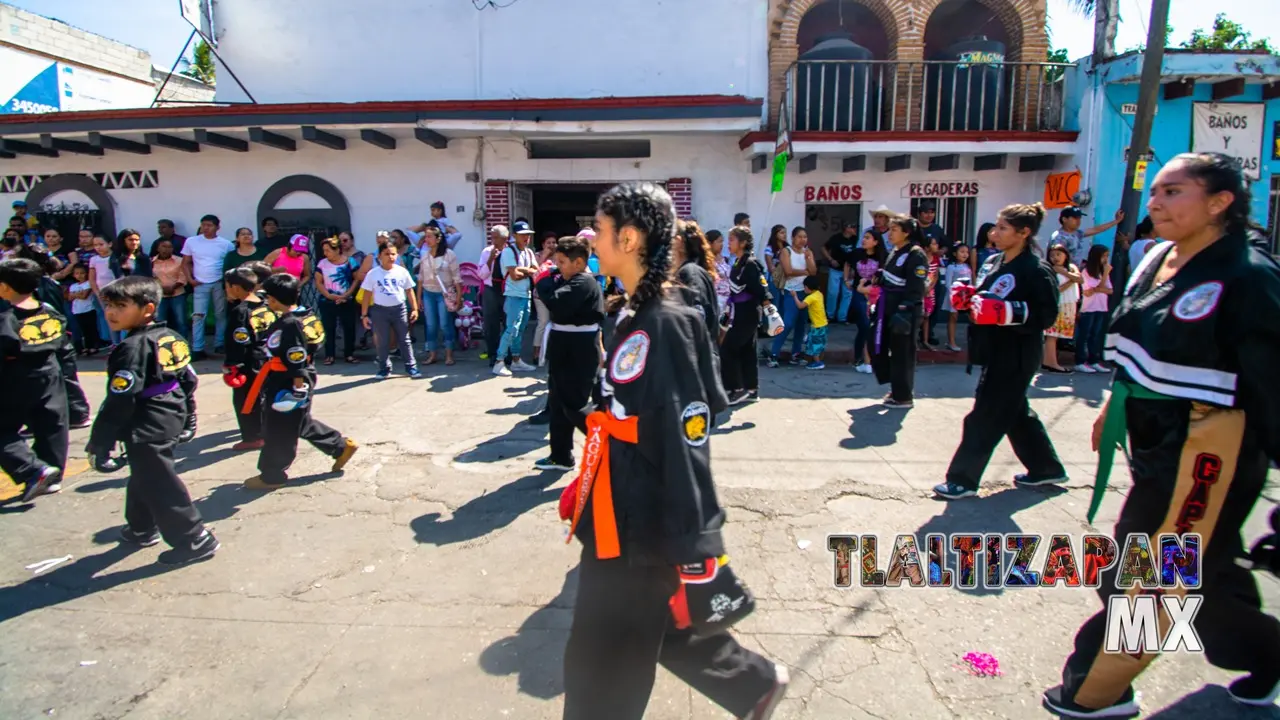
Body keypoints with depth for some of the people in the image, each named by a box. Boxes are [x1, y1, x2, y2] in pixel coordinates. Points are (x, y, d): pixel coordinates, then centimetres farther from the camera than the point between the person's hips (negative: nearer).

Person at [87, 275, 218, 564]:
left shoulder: (132, 348, -20)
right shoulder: (170, 337, 6)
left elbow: (119, 402, -22)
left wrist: (99, 441, -16)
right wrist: (187, 418, 24)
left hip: (145, 430, -10)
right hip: (170, 419, 10)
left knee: (158, 484, -2)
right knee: (144, 476, 25)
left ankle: (195, 540, 2)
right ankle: (142, 529, 42)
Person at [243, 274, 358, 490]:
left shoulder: (289, 325, -25)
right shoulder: (305, 316, 5)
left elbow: (297, 363, -25)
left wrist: (299, 389, -21)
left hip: (286, 387, -10)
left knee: (279, 432, 4)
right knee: (302, 424, 23)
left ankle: (272, 476, 19)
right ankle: (342, 446, 28)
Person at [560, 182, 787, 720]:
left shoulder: (666, 326, -22)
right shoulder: (635, 317, 7)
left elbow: (686, 446, -24)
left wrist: (696, 557, -22)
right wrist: (584, 483, 23)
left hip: (638, 530, -9)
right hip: (624, 519, 9)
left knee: (602, 672, 8)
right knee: (660, 632, 25)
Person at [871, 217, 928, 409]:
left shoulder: (916, 255, -13)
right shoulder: (894, 253, 13)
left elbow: (915, 290, -19)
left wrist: (904, 312, -23)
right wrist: (878, 306, 20)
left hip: (905, 313, -9)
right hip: (889, 310, 9)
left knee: (902, 354, 0)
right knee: (880, 348, 12)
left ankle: (903, 396, 12)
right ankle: (897, 389, 26)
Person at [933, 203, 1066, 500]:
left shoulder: (1036, 270, -15)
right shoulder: (993, 263, 9)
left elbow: (1046, 315, -20)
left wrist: (1005, 312, -30)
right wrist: (967, 298, 0)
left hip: (1015, 357, -9)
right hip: (995, 353, 9)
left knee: (985, 418, -4)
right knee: (1016, 413, 20)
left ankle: (962, 479, 5)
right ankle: (1046, 467, 38)